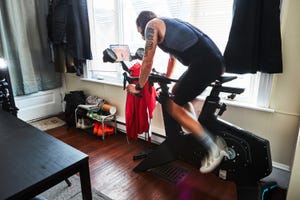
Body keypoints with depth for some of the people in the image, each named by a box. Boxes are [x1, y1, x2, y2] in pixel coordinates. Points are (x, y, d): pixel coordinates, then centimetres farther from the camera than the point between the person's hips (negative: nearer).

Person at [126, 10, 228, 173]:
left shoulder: (151, 25, 6)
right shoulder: (167, 24, 31)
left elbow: (147, 62, 1)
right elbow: (173, 58, 40)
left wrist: (138, 87, 14)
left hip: (204, 63, -10)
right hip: (215, 59, 10)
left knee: (173, 107, -1)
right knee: (177, 92, 25)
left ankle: (213, 149, 1)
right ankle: (197, 132, 31)